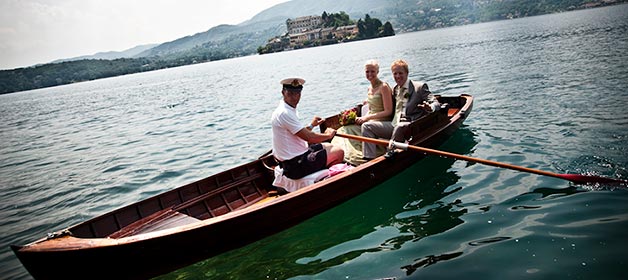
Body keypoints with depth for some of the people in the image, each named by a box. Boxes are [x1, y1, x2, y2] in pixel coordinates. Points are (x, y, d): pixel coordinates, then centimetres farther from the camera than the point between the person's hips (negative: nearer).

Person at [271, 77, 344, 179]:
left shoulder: (289, 110, 10)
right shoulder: (285, 113, -23)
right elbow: (309, 137, -23)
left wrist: (311, 126, 16)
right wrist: (329, 135, -7)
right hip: (295, 165, -11)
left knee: (328, 146, 25)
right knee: (339, 152, -5)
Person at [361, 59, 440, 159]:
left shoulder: (420, 87, 3)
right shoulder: (394, 90, 21)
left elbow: (436, 103, -3)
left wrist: (429, 108, -28)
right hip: (393, 125, 6)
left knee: (400, 126, -40)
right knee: (367, 126, -9)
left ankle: (391, 153, -23)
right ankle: (369, 159, -19)